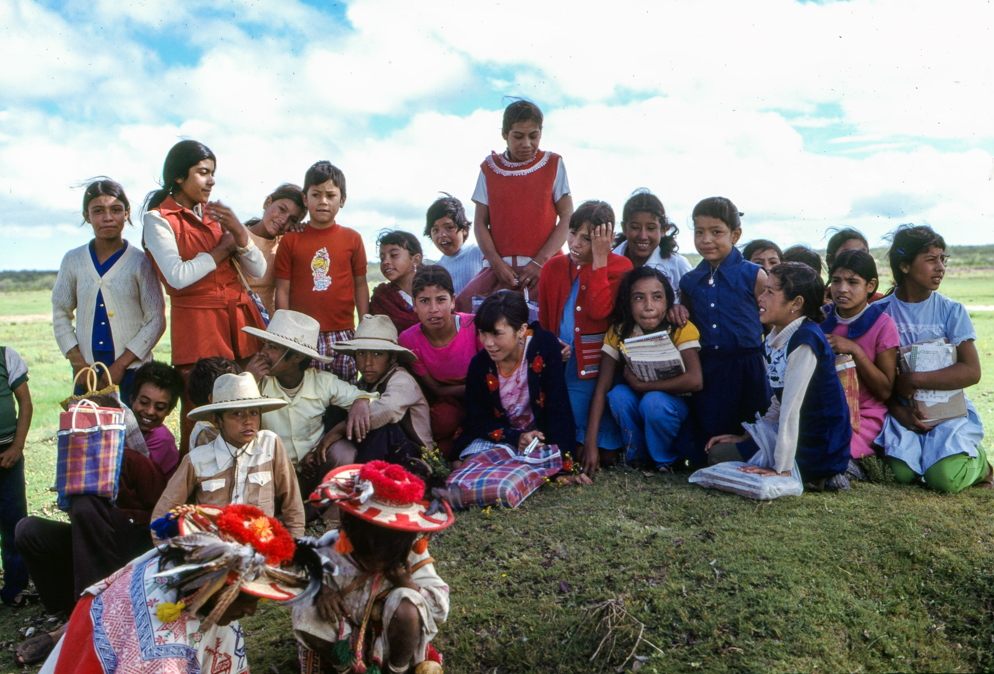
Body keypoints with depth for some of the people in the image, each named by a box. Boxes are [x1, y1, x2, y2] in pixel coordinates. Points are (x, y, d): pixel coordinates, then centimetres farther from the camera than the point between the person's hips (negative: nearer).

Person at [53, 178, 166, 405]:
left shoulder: (140, 262, -3)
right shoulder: (73, 261, 6)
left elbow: (156, 320, -4)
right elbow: (60, 314, 11)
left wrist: (121, 364, -9)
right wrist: (78, 363, 0)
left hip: (133, 371, -2)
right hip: (87, 371, 3)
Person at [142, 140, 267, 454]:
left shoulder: (215, 213, 18)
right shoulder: (158, 219, 2)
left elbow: (258, 271, 11)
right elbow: (178, 276, -14)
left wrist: (239, 232, -6)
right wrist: (223, 249, -1)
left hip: (241, 318, 5)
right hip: (197, 325, -4)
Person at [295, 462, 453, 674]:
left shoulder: (413, 555, -17)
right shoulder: (330, 551, -16)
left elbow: (440, 610, -15)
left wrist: (408, 585, -31)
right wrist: (321, 590, -23)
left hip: (394, 640, -1)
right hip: (346, 640, 2)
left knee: (406, 606, -35)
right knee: (306, 616, -27)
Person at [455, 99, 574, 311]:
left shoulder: (553, 164, 9)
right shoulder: (490, 168, 13)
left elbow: (568, 218, 2)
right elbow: (480, 223, 7)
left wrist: (540, 261, -10)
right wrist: (497, 263, -9)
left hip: (543, 265, -2)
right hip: (499, 265, 2)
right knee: (462, 304, -20)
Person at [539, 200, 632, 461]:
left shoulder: (619, 266, -2)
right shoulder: (553, 267, 9)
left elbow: (599, 310, -21)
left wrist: (599, 258, -17)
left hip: (598, 369, -3)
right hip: (562, 368, 3)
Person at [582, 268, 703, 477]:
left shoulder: (682, 329, -21)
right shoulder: (619, 331, -14)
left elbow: (694, 381, -36)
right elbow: (601, 388, -19)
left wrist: (640, 383, -29)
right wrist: (590, 444, -27)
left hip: (676, 404, -3)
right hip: (636, 404, 3)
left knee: (653, 402, -33)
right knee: (618, 395, -27)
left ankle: (667, 460, -5)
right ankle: (637, 456, -5)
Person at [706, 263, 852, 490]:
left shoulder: (805, 340, -23)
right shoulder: (778, 337, 7)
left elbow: (792, 406, -25)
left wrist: (781, 469, -25)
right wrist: (747, 436, 13)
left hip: (816, 449, -10)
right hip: (799, 435, 10)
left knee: (719, 456, -7)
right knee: (716, 450, 15)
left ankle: (812, 477, -3)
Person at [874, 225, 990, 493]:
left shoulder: (951, 310, 0)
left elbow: (971, 371, -9)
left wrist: (913, 380, -17)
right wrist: (897, 410, -15)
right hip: (902, 410, 1)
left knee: (946, 478, -22)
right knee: (903, 473, -23)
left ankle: (978, 460, 12)